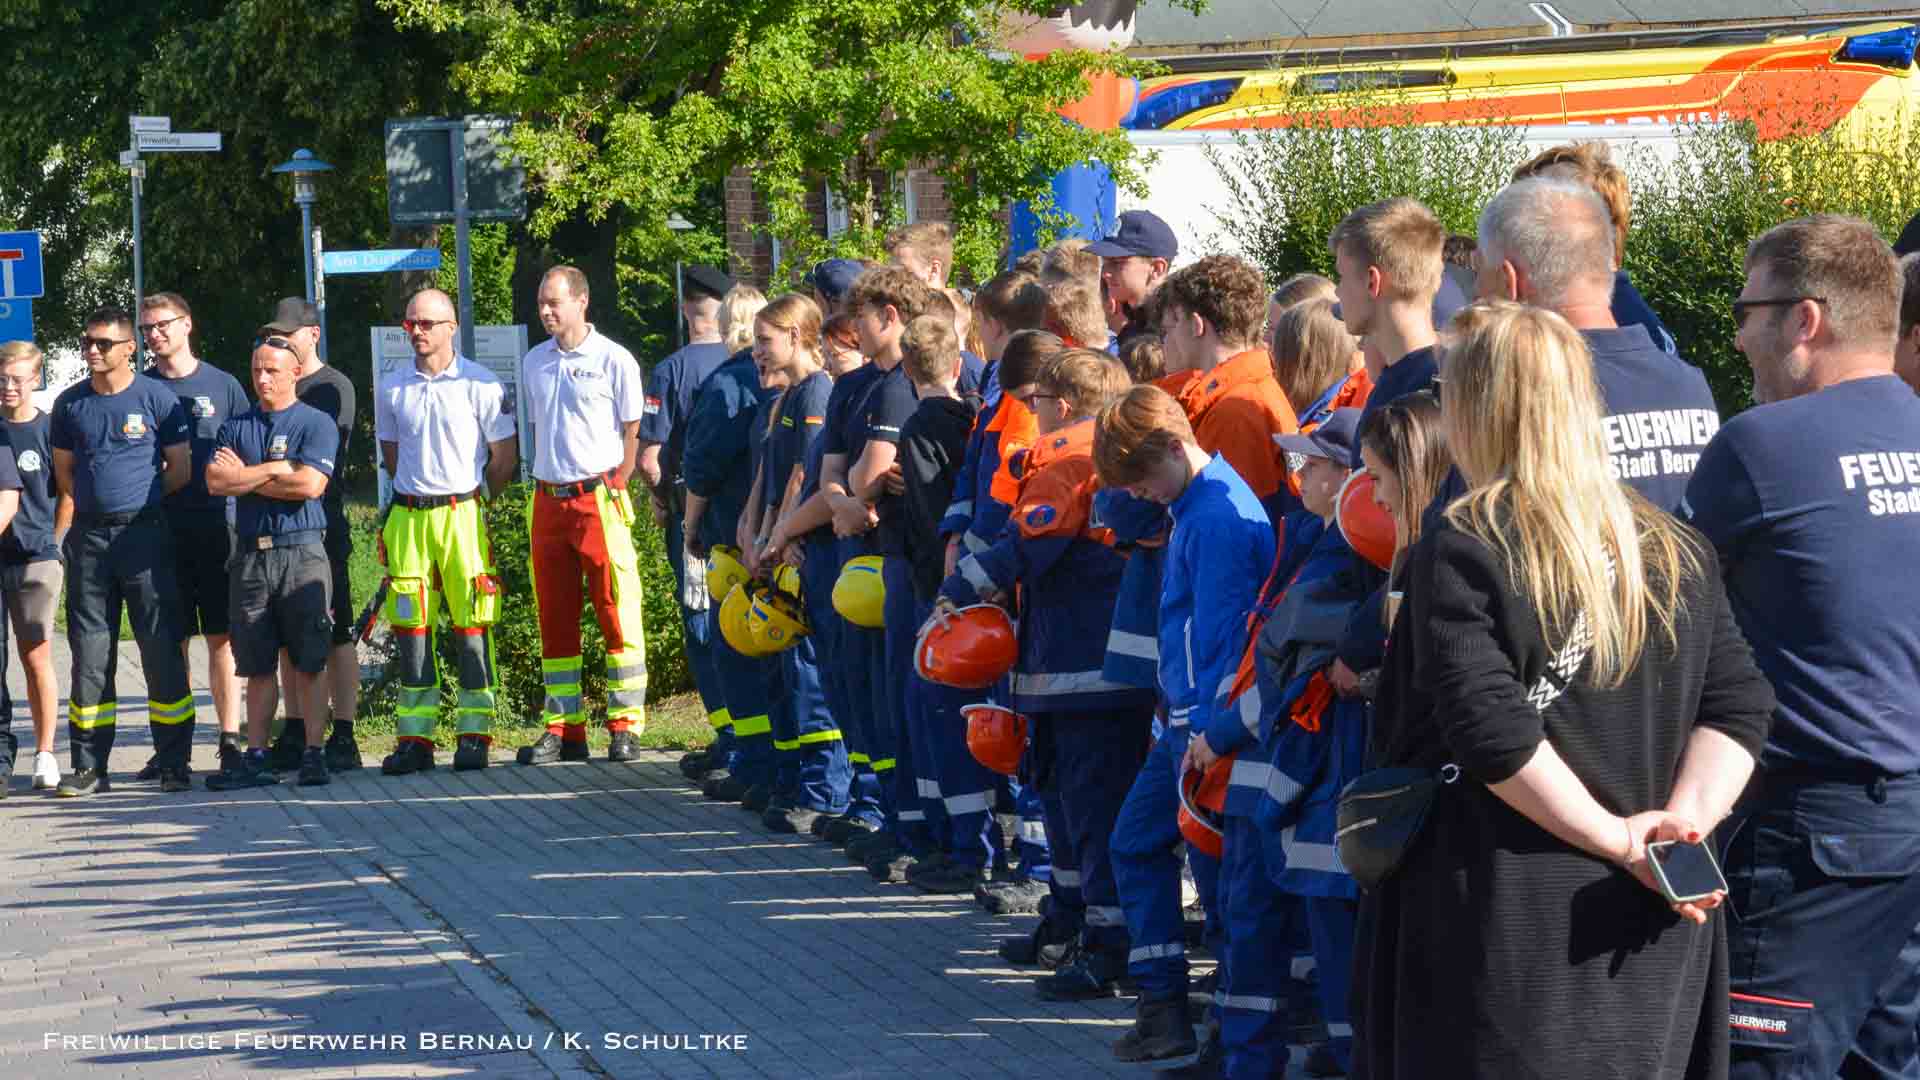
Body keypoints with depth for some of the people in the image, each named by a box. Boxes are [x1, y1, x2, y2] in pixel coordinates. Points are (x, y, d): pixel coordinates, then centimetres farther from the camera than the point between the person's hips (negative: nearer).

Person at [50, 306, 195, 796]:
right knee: (89, 654, 4)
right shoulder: (70, 403, 9)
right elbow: (64, 471, 17)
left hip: (145, 534, -3)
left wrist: (139, 499, 4)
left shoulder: (157, 398, -1)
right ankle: (89, 767, 9)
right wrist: (100, 499, 6)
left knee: (162, 650, -3)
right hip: (89, 538, 3)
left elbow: (180, 469, 3)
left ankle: (175, 764, 3)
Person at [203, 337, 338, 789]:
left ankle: (314, 753, 0)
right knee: (258, 665, 5)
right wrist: (274, 470, -7)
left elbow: (310, 484, -13)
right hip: (251, 555, 4)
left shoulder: (316, 424, 2)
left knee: (309, 663, -3)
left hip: (302, 552, -4)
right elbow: (214, 481, -1)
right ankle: (256, 756, 7)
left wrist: (246, 476, -4)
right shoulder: (235, 427, 14)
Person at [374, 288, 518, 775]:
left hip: (462, 513, -4)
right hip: (408, 516, 4)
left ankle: (475, 735, 1)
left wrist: (473, 500, 7)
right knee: (410, 626, 2)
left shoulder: (480, 384, -3)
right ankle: (415, 738, 5)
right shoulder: (393, 391, 9)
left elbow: (505, 455, 3)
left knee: (471, 625, -3)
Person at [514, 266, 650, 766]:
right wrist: (544, 488, 11)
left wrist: (616, 487, -8)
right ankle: (562, 726, 11)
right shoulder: (533, 363, 12)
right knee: (554, 620, 6)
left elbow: (632, 433, -1)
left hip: (599, 499, -5)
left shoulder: (614, 360, -5)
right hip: (548, 499, 5)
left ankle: (625, 724, 1)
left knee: (618, 615, -4)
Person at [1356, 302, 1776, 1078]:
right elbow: (1740, 705, 3)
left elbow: (1492, 731, -18)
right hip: (1648, 930, 6)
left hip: (1507, 927, -5)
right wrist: (1685, 818, -7)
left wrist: (1615, 836, -12)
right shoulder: (1678, 552, 10)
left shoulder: (1460, 552, -9)